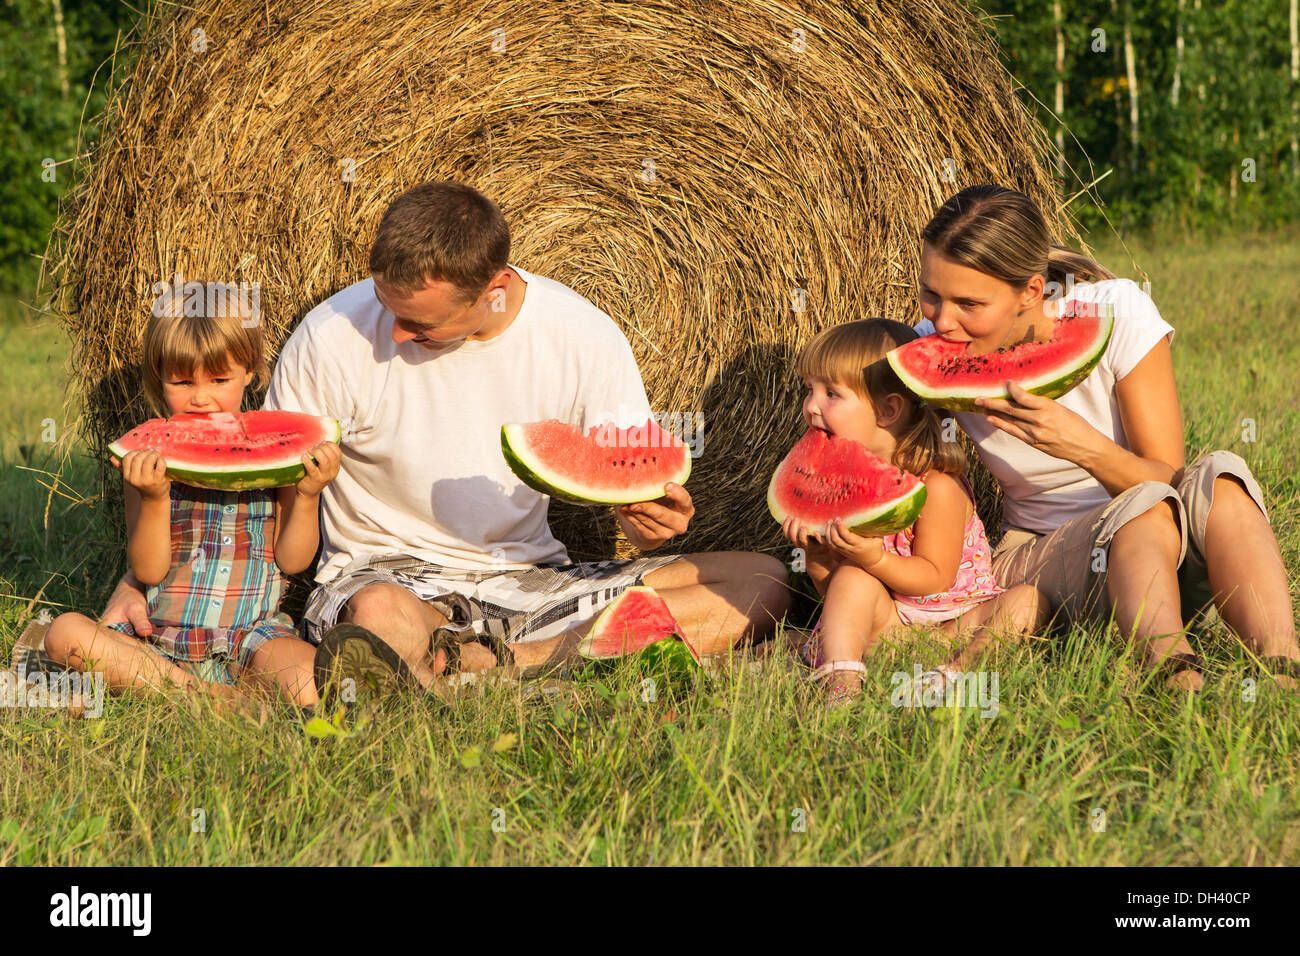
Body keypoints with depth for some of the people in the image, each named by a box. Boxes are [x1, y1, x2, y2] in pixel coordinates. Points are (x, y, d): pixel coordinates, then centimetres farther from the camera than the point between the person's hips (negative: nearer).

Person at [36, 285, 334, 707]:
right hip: (160, 636, 2)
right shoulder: (146, 458, 5)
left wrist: (308, 496, -13)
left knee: (308, 685, -32)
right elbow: (148, 571, -2)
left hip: (254, 633, -2)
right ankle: (209, 695, -25)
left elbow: (291, 560, 3)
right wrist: (154, 499, -17)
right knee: (65, 632, -25)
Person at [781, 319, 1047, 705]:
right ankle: (840, 685, -40)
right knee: (851, 580, -26)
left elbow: (937, 577, -18)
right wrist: (816, 553, -23)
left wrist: (875, 559, -35)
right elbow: (831, 590, 0)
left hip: (954, 616, -3)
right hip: (887, 618, 3)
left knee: (1026, 600, -26)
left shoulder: (937, 486, -19)